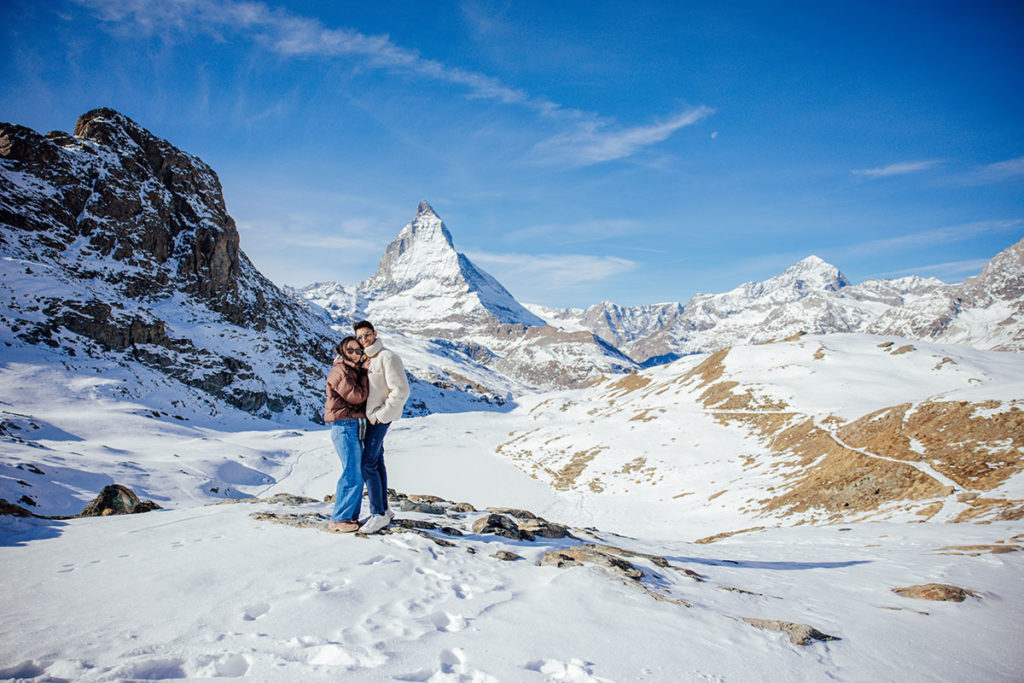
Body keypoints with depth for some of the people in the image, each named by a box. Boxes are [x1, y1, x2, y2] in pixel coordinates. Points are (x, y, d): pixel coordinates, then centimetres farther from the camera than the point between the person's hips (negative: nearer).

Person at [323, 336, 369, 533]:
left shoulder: (353, 371, 19)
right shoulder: (341, 371, -11)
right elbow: (358, 397, -14)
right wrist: (364, 373, -7)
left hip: (354, 428, 10)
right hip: (345, 426, -10)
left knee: (358, 472, 11)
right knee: (352, 474, -9)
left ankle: (351, 516, 20)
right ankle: (338, 519, 1)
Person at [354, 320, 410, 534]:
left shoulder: (388, 358, -14)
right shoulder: (366, 359, 12)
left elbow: (401, 391, -20)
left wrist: (380, 415, -16)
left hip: (380, 418, -9)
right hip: (369, 416, 9)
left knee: (368, 464, -11)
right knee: (377, 462, 12)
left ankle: (379, 514, -4)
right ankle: (384, 509, 21)